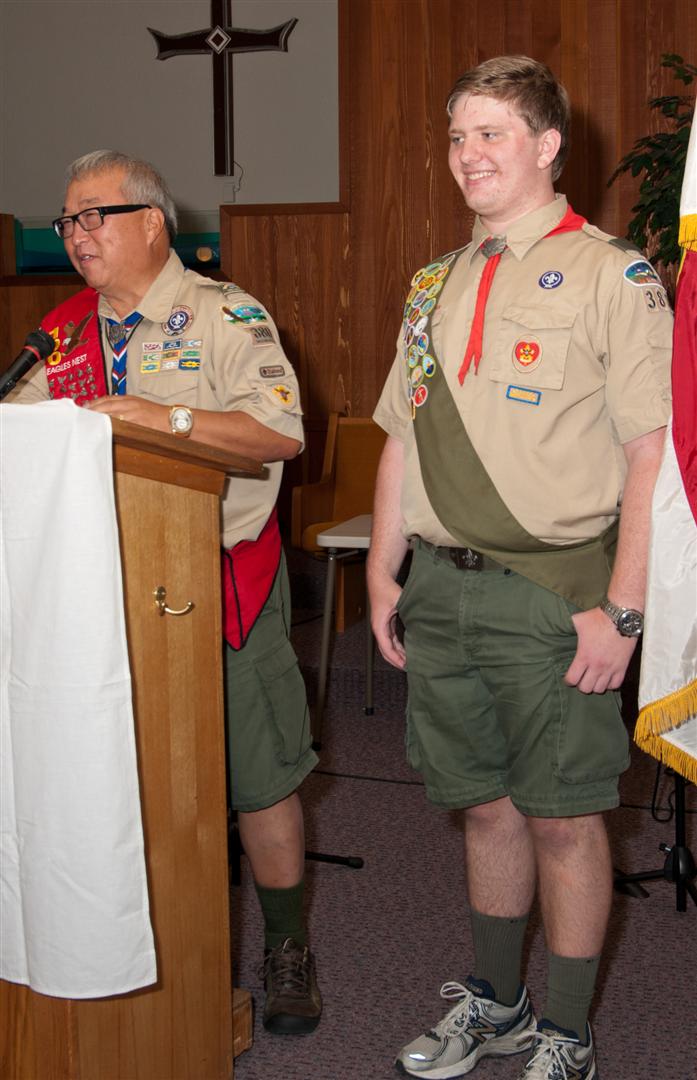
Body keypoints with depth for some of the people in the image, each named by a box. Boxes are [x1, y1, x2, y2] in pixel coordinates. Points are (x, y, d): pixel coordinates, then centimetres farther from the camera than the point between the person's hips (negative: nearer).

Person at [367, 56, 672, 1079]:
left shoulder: (611, 277, -6)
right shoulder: (438, 285, 15)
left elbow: (655, 450, -11)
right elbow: (401, 437, 18)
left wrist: (623, 609, -17)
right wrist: (384, 573, 13)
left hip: (552, 591, -5)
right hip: (441, 588, 6)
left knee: (561, 819, 5)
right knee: (484, 803, 16)